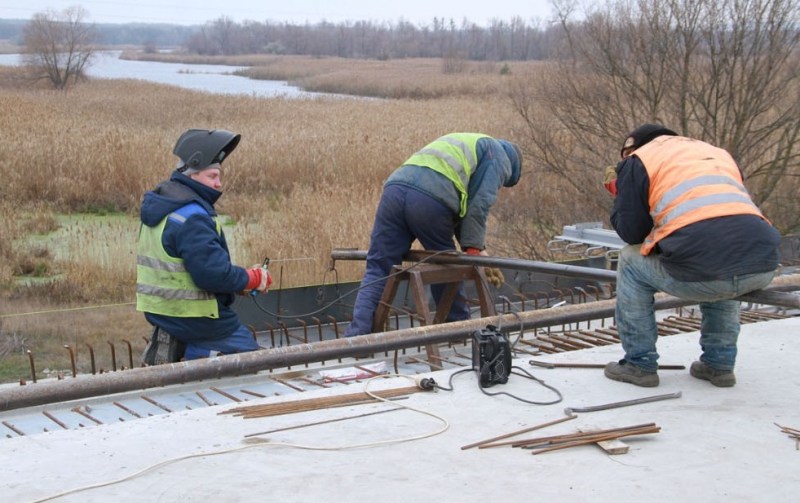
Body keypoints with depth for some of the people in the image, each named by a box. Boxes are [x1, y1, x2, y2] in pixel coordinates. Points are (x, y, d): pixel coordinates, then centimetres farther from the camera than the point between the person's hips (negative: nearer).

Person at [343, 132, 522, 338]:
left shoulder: (461, 144, 42)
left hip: (395, 188, 6)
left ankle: (357, 335, -6)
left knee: (378, 270, 4)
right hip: (431, 199, -6)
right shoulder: (498, 154, 20)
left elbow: (461, 206, 33)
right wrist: (475, 248, 6)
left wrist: (475, 247, 28)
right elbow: (480, 203, 3)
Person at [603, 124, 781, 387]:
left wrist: (620, 195, 30)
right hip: (763, 269, 6)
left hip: (700, 276, -5)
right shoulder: (720, 153, 32)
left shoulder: (638, 160, 15)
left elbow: (630, 232, 11)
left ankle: (640, 364, 21)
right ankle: (719, 364, 32)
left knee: (630, 261, 22)